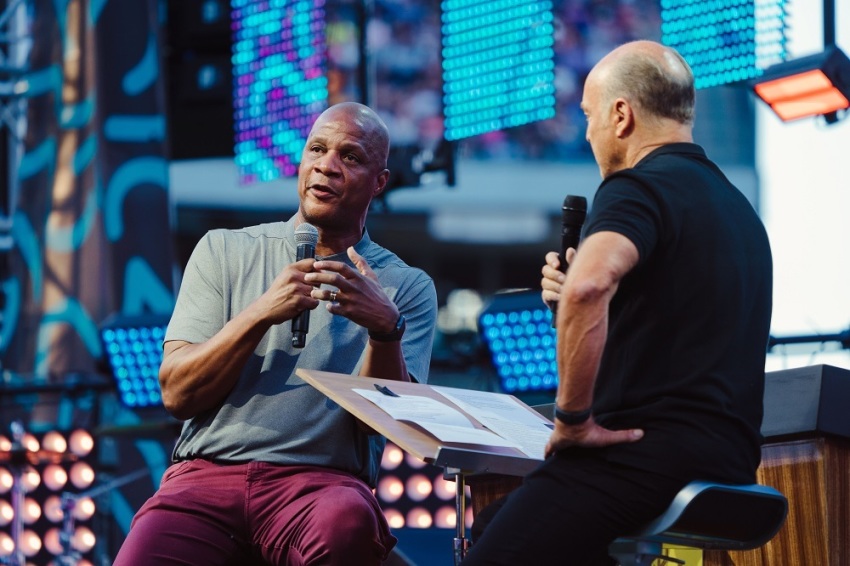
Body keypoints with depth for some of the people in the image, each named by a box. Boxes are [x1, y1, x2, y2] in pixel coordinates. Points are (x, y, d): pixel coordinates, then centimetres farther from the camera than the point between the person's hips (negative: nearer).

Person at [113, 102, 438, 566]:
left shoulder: (407, 287, 12)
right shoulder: (223, 251, 15)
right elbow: (178, 394, 4)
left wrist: (386, 328, -17)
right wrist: (261, 314, -10)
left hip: (321, 479, 0)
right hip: (208, 471, 1)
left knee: (348, 522, -38)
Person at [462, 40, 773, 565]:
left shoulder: (639, 187, -8)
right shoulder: (741, 209, 22)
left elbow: (588, 287, -29)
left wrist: (573, 417, -19)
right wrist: (577, 299, 25)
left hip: (643, 455, -10)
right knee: (493, 521, 23)